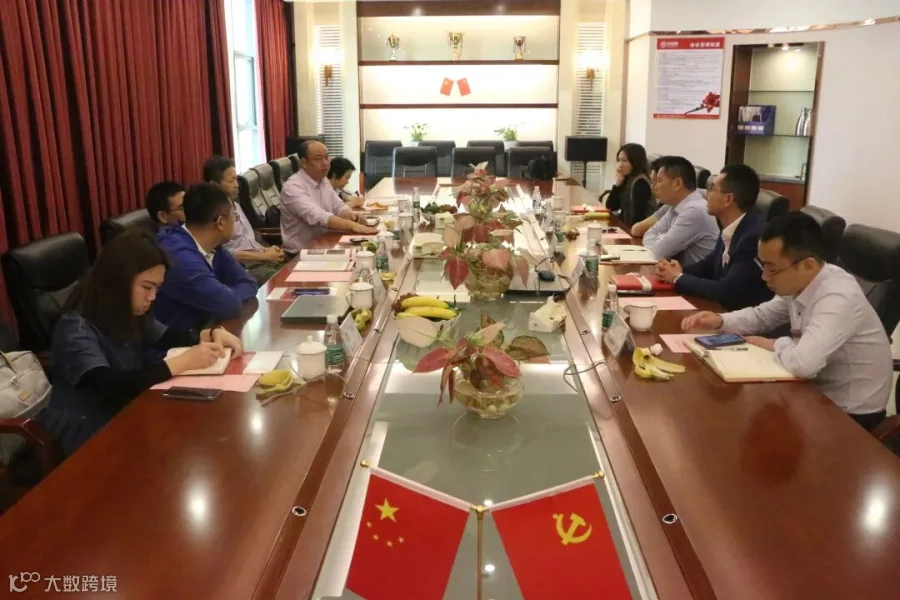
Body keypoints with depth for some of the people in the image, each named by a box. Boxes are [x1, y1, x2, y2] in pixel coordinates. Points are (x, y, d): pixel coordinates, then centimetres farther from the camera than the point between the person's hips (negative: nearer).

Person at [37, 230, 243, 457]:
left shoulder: (130, 315, 1)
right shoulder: (76, 330, -22)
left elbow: (167, 337, 14)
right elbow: (111, 386, -34)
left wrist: (212, 334, -5)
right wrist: (183, 362, -33)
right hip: (87, 436, -7)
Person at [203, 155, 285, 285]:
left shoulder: (234, 204, 18)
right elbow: (225, 253, -16)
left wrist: (266, 250, 5)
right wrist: (264, 256, -14)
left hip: (263, 260, 9)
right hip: (244, 269, -9)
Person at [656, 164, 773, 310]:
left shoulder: (755, 236, -23)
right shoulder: (730, 230, 2)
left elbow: (726, 292, -25)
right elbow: (709, 265, 16)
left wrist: (678, 278, -12)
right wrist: (680, 271, -3)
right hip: (725, 308, 7)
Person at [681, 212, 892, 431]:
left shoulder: (838, 298, -32)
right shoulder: (798, 282, -7)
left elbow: (802, 363, -43)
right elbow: (762, 315, 11)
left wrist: (774, 345, -21)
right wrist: (720, 320, -8)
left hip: (850, 412, -7)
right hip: (819, 391, 7)